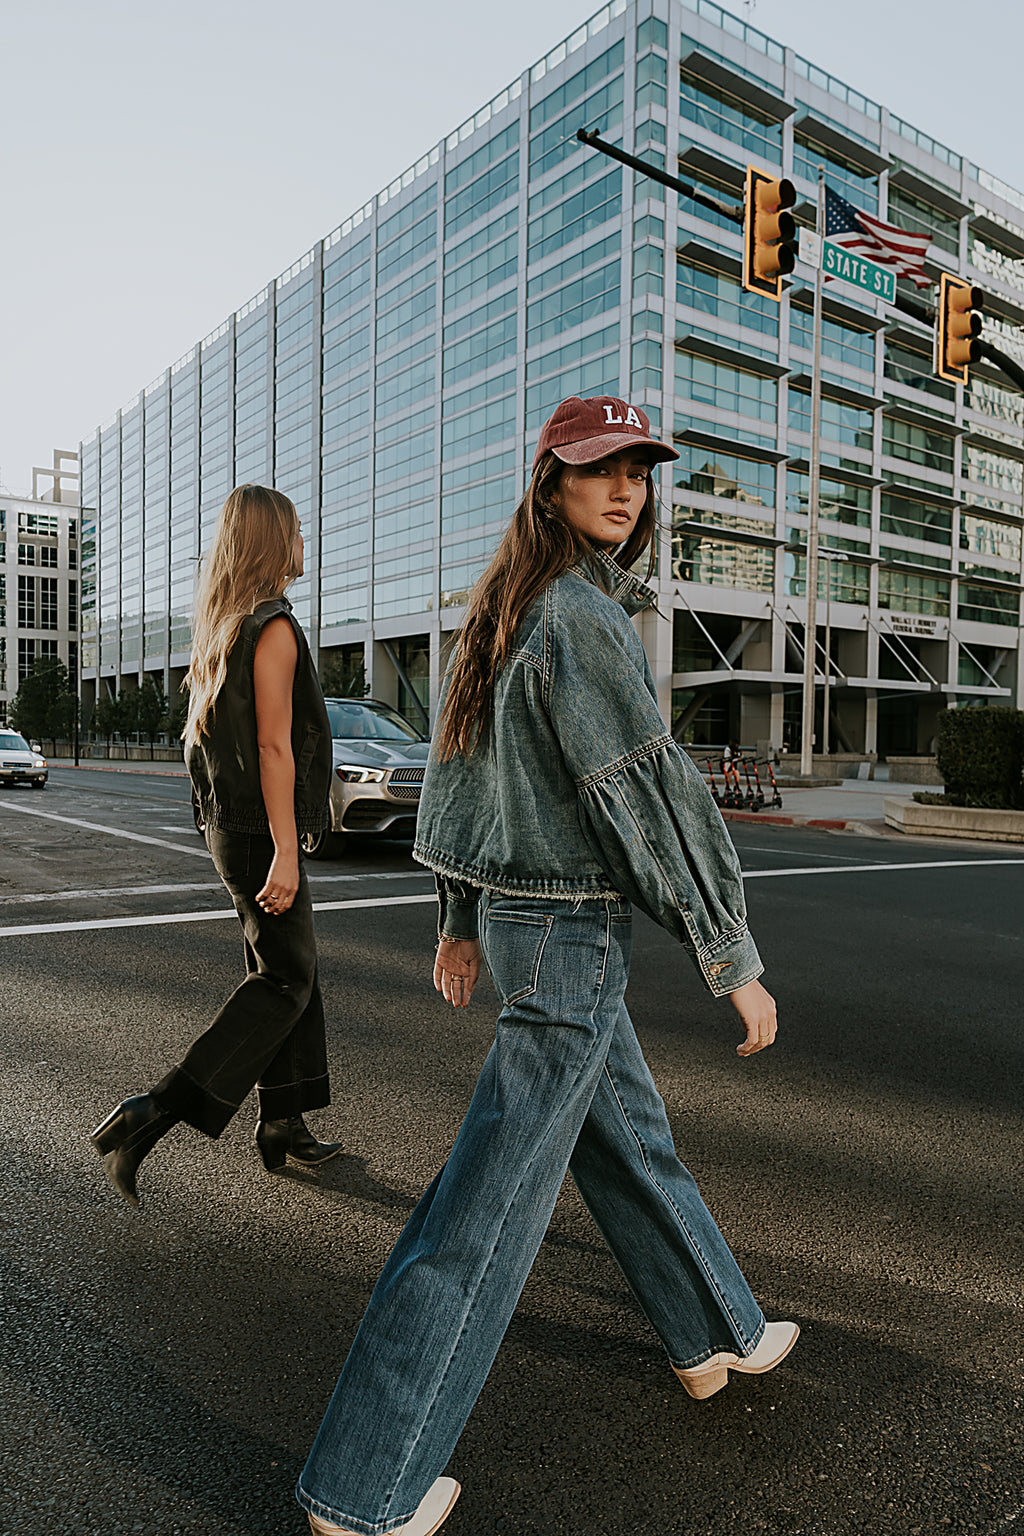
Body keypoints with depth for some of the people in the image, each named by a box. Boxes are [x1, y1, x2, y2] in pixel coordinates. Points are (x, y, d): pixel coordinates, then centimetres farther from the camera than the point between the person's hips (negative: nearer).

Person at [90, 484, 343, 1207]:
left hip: (230, 825, 9)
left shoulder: (221, 626, 14)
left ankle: (285, 1126, 20)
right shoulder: (273, 626, -14)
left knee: (289, 970, 13)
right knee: (284, 983, -4)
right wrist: (283, 850, -21)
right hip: (260, 831, -9)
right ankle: (153, 1114, -7)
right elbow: (274, 745, -20)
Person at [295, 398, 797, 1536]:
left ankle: (716, 1337, 47)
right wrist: (733, 961, -12)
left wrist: (461, 917, 21)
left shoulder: (508, 610, 11)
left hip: (513, 908, 10)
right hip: (570, 933, -10)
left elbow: (459, 767, 15)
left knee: (629, 1135, 24)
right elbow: (649, 795, -19)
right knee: (493, 1200, 0)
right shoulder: (580, 617, -18)